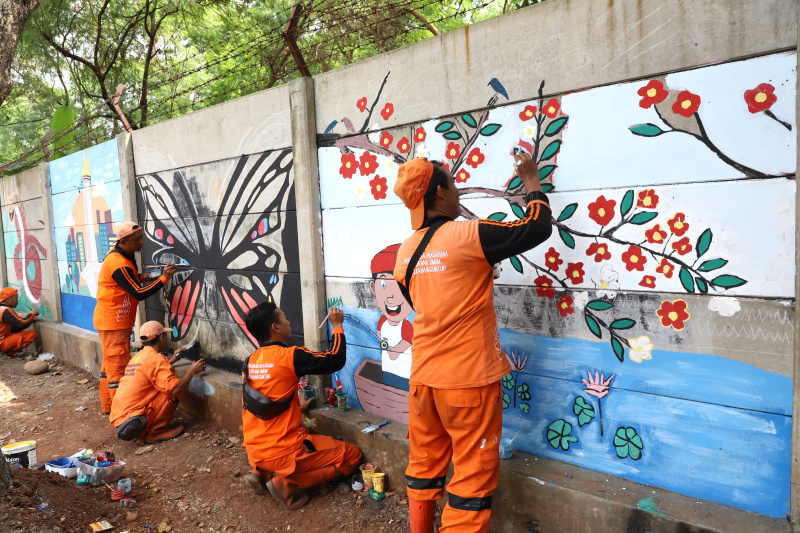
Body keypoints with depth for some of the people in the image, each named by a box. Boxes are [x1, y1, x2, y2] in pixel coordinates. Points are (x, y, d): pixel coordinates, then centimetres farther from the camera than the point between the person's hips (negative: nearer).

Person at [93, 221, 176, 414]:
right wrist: (164, 278, -26)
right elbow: (138, 293, -25)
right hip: (113, 321, -10)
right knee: (118, 365, -5)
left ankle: (108, 406, 29)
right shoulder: (118, 263, -24)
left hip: (112, 321, 10)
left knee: (110, 363, 18)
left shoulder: (122, 255, 7)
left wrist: (141, 278, 4)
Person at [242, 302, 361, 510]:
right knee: (351, 455, 4)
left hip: (255, 454, 8)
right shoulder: (289, 356, -18)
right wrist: (337, 326, 2)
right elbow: (336, 360, -13)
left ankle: (263, 473, 13)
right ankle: (287, 483, -6)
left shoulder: (250, 363, 4)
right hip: (283, 452, -8)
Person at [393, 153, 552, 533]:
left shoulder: (406, 251, 4)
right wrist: (531, 180, 6)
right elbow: (538, 228, -9)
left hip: (422, 377, 7)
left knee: (424, 465, 19)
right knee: (474, 474, 7)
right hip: (469, 379, -6)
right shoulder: (467, 235, -16)